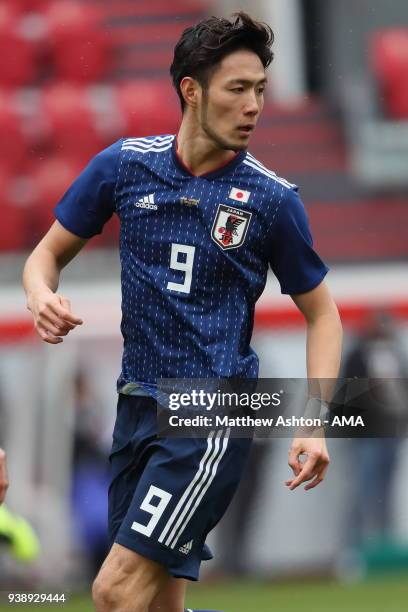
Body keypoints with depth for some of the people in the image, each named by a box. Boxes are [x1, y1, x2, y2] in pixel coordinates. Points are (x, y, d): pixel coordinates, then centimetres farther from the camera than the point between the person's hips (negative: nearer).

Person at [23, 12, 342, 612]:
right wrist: (42, 296, -11)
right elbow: (49, 254, 13)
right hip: (138, 402, 4)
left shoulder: (271, 198, -5)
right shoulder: (123, 165, 2)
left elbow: (322, 313, 5)